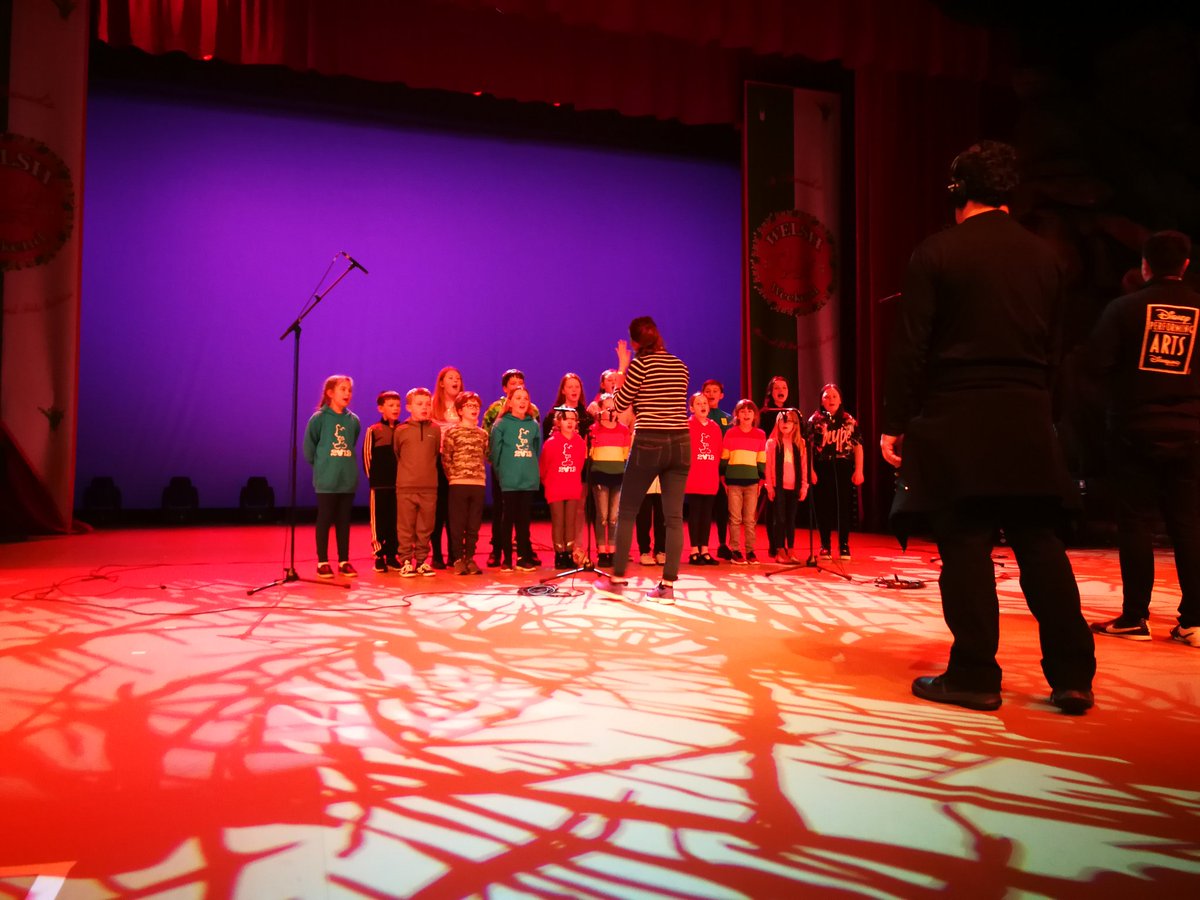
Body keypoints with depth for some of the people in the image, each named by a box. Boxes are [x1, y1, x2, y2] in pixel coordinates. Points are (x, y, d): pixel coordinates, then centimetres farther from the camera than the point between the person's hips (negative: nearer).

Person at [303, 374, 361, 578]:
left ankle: (344, 561, 18)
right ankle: (322, 562, 13)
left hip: (348, 479, 4)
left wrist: (344, 463, 8)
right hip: (326, 480, -3)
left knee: (344, 521, 10)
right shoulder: (319, 418, -6)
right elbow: (308, 446, -2)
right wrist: (320, 465, 2)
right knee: (324, 520, 4)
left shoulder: (354, 420, 5)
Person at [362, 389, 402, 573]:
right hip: (380, 485, -3)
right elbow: (366, 457, 0)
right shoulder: (373, 431, -2)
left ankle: (392, 555, 17)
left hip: (399, 484, 3)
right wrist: (373, 478, -2)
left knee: (396, 521, 7)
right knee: (379, 521, 1)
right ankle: (379, 556, 9)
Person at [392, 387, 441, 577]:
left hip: (429, 486, 2)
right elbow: (396, 454, 13)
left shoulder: (435, 430, 5)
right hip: (406, 486, -2)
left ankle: (422, 560, 17)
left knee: (425, 527, 7)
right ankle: (405, 561, 10)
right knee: (406, 527, 2)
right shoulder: (401, 430, 0)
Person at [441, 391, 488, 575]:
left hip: (478, 484, 3)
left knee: (474, 525, 7)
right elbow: (445, 459, -1)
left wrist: (481, 476, 7)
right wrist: (453, 477, -5)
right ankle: (458, 559, 9)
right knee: (457, 524, 1)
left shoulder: (483, 434, 11)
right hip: (458, 484, -3)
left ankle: (469, 558, 16)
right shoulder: (452, 432, 1)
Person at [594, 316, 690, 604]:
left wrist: (622, 368, 9)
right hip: (680, 443, 5)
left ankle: (617, 579, 13)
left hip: (649, 443, -5)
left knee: (626, 512, 8)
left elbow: (620, 404, 0)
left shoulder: (640, 364, -6)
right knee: (674, 516, 4)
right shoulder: (680, 365, 11)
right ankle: (667, 586, 5)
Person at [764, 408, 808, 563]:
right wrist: (769, 486, -7)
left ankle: (791, 551, 14)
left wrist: (804, 486, 2)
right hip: (778, 486, -2)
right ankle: (780, 551, 5)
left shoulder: (800, 443, 8)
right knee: (779, 519, 0)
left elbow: (804, 465, 7)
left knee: (791, 519, 8)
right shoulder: (772, 442, 0)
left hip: (794, 487, 3)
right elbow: (768, 466, -2)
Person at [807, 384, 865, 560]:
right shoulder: (815, 420, 3)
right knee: (824, 507, 2)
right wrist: (811, 470, -9)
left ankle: (844, 545, 14)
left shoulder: (849, 421, 8)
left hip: (844, 469, 1)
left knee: (845, 507, 3)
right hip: (822, 469, -1)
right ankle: (825, 546, 12)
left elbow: (858, 446, 6)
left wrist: (859, 470, -1)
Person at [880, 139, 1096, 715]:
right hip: (1028, 422, 5)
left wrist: (894, 422, -3)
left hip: (955, 420, -4)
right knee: (1041, 545, 9)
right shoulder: (1044, 258, 11)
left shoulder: (936, 253, -3)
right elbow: (1050, 350, 14)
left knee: (965, 544, 0)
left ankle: (974, 675, 6)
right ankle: (1072, 676, 13)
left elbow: (910, 348, -8)